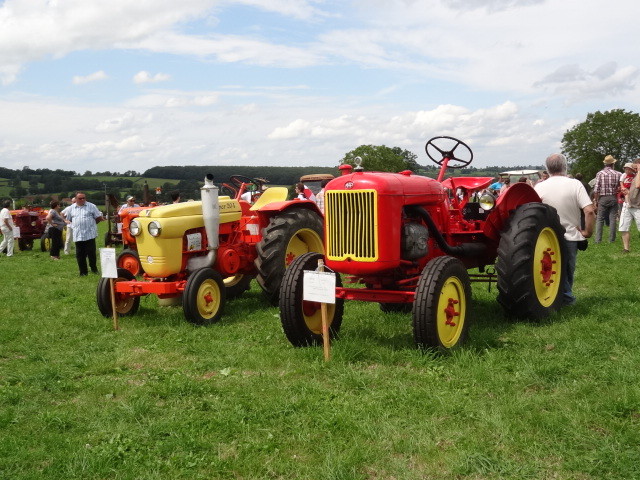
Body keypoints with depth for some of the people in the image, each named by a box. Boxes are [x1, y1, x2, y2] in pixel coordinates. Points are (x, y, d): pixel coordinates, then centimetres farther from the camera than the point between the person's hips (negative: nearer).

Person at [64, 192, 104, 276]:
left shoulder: (91, 206, 4)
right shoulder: (71, 208, 12)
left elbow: (99, 217, 6)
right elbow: (68, 220, 22)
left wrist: (91, 224, 6)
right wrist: (73, 225, 11)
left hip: (90, 234, -3)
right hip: (78, 235, 3)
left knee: (91, 253, -2)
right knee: (80, 255, 5)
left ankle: (94, 269, 14)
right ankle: (83, 271, 13)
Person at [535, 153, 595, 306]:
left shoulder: (539, 187, -7)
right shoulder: (575, 184, -11)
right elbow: (590, 211, -18)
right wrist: (587, 232, -6)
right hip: (571, 237, 0)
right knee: (568, 270, 17)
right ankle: (566, 297, 23)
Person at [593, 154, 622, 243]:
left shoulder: (599, 173, -4)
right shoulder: (618, 174, 0)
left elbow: (596, 189, -6)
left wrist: (596, 201, 1)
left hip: (602, 198, -1)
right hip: (613, 198, 1)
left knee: (600, 219, 4)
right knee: (612, 219, 6)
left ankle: (598, 239, 0)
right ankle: (611, 239, 7)